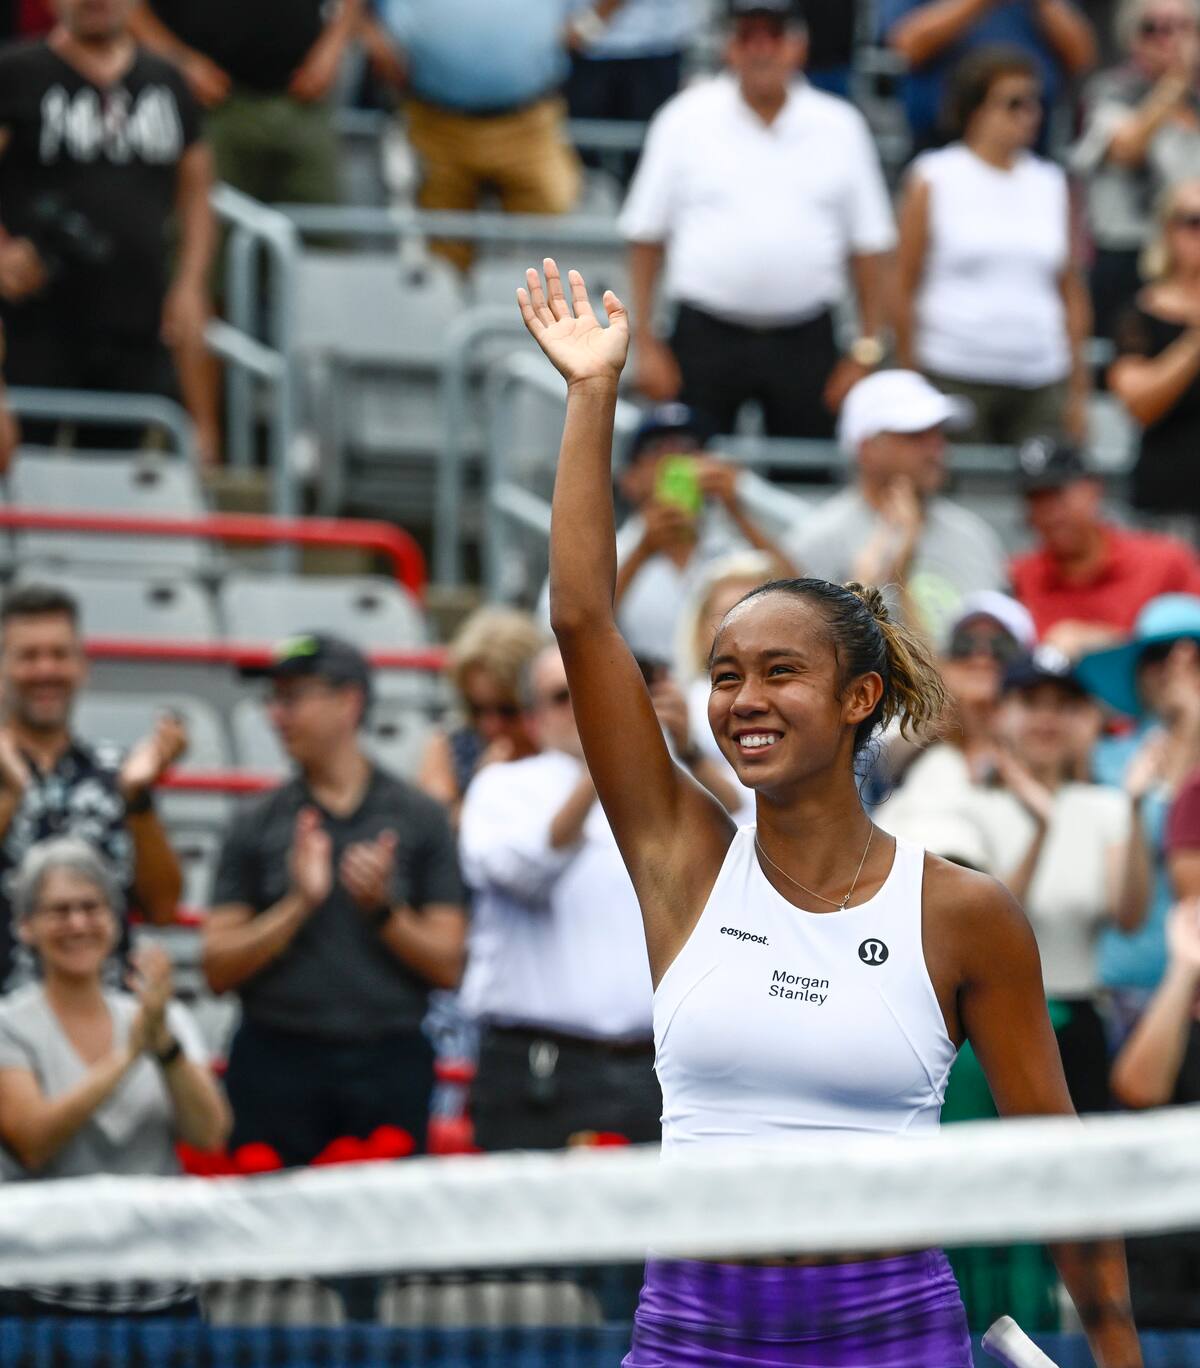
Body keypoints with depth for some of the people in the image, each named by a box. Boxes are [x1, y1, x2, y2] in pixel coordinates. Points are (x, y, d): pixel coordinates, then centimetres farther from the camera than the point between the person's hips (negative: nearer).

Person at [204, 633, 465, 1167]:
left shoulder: (419, 819, 6)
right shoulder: (257, 827, 8)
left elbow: (447, 966, 5)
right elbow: (218, 969, 2)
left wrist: (383, 908, -10)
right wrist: (299, 903, -9)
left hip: (389, 1063, 0)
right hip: (278, 1061, 0)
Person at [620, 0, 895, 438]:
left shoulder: (839, 127, 5)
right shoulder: (685, 120, 2)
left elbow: (870, 247, 7)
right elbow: (645, 238, 3)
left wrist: (866, 352, 1)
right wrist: (646, 344, -2)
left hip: (805, 341, 1)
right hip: (707, 334, -1)